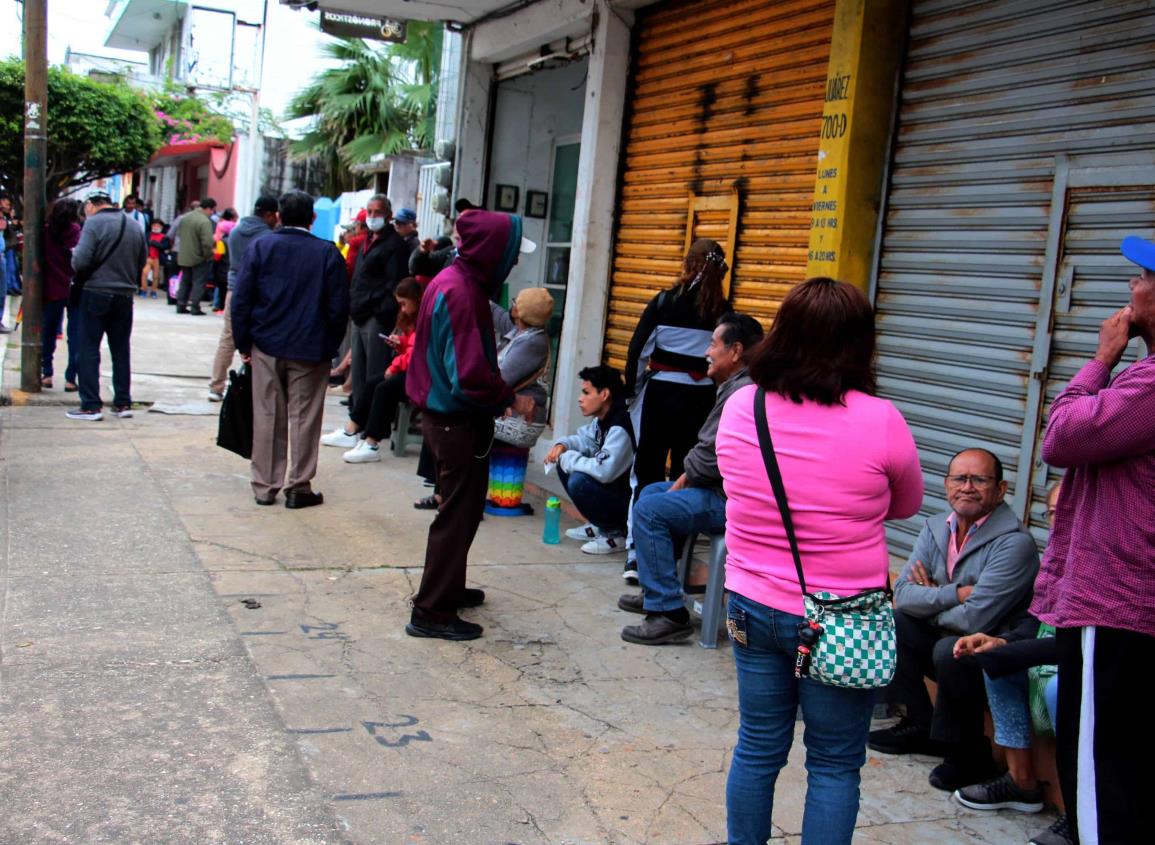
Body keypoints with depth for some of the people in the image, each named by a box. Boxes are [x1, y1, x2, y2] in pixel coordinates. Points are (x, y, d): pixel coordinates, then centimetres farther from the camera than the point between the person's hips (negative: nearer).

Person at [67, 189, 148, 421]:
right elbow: (142, 261, 12)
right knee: (121, 351, 12)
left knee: (88, 350, 1)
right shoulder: (134, 227, 7)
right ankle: (123, 403, 15)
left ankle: (91, 406, -2)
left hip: (96, 293, -5)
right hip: (125, 295, 5)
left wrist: (74, 254, 4)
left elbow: (81, 261, -16)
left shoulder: (94, 222, -10)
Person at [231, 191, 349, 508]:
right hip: (310, 350, -1)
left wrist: (244, 343, 5)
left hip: (267, 346, 2)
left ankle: (265, 486, 15)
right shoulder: (327, 253, -5)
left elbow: (241, 300, -3)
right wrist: (330, 345, 5)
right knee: (304, 418, 6)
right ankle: (298, 487, 9)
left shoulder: (259, 247, -2)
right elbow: (339, 306, -5)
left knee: (267, 417, 10)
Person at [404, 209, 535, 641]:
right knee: (458, 513, 0)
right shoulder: (459, 292, -23)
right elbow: (471, 375, -27)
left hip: (448, 416, 10)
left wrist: (503, 392, 9)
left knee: (461, 508, 22)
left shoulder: (459, 282, 8)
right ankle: (432, 612, 8)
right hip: (457, 422, -10)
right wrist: (512, 399, -13)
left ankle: (447, 588, 37)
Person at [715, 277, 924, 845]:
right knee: (834, 765, 12)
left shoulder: (739, 408, -7)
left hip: (753, 607, 4)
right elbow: (906, 505, 1)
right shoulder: (880, 421, -17)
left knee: (757, 748, 18)